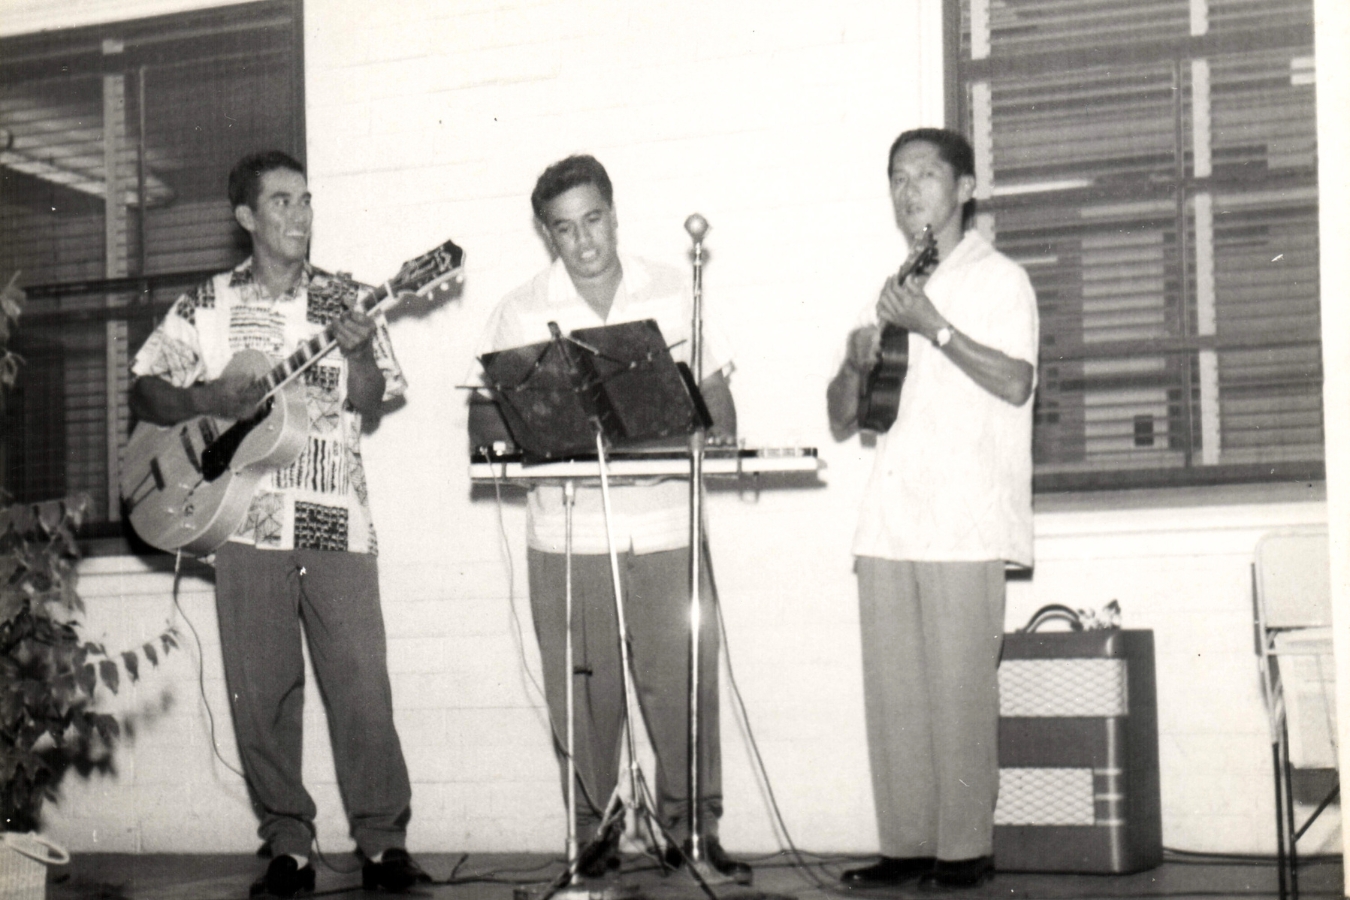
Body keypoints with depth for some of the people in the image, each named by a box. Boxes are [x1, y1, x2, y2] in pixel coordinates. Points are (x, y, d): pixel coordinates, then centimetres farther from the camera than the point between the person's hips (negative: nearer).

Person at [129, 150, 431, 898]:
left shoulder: (342, 299, 10)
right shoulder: (206, 306, 9)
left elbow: (371, 402, 4)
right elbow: (145, 391, 8)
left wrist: (355, 351, -15)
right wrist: (207, 399, -10)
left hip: (336, 520, 0)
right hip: (247, 521, 0)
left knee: (361, 685, -5)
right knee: (260, 691, 2)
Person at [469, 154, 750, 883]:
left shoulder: (672, 293, 8)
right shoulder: (520, 312, 5)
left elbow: (714, 391, 13)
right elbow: (482, 423, 4)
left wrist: (716, 440, -7)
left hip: (665, 530, 1)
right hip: (567, 539, 0)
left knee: (684, 684, -1)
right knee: (582, 695, 2)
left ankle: (693, 829, 12)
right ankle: (594, 832, 16)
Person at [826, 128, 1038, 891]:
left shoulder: (1000, 279, 5)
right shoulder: (893, 289, 22)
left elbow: (1015, 383, -13)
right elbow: (842, 422, 20)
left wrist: (934, 327, -16)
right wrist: (856, 364, 0)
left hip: (964, 525, -6)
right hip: (889, 521, 6)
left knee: (961, 691, -7)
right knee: (893, 692, 3)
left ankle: (967, 847, 0)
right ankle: (908, 842, 9)